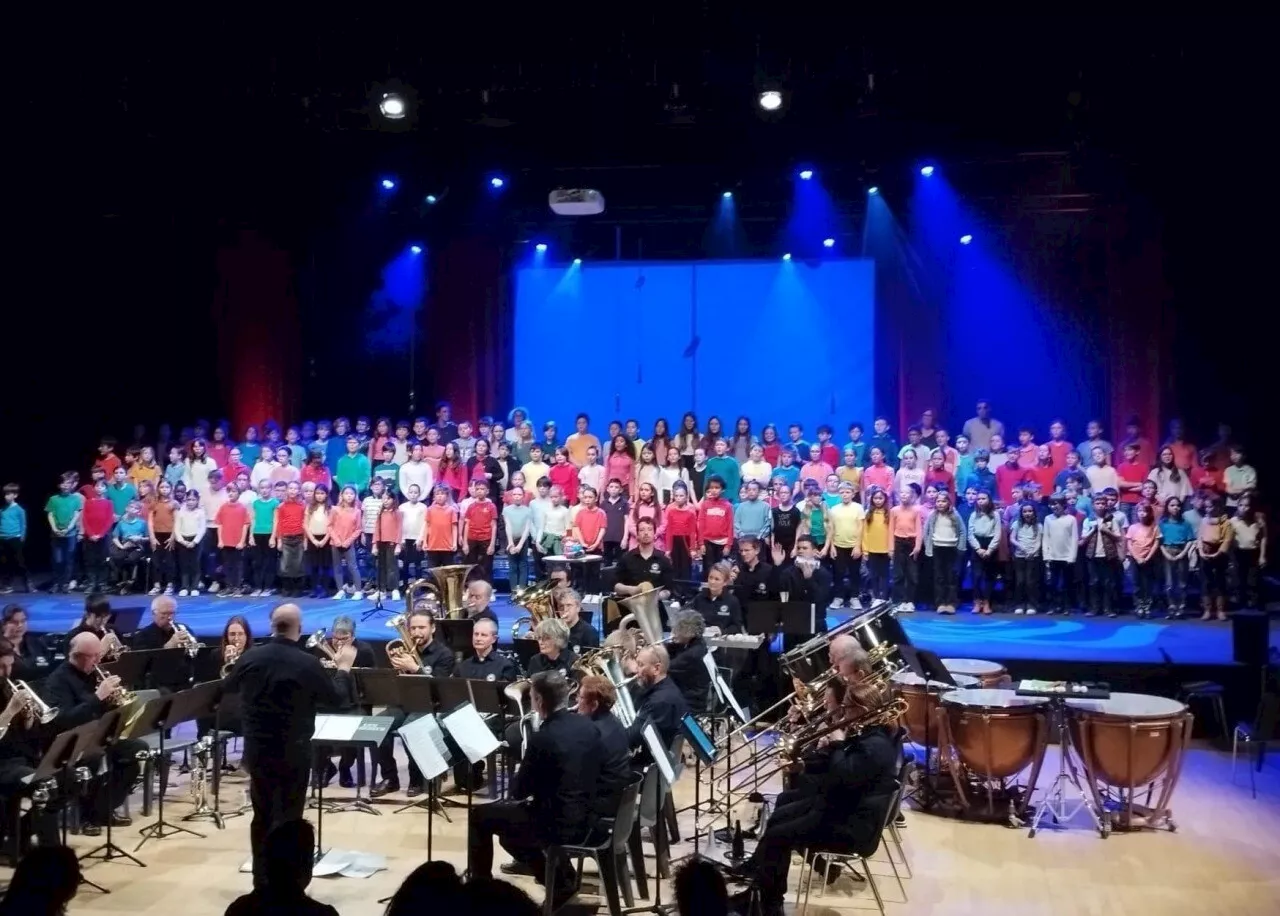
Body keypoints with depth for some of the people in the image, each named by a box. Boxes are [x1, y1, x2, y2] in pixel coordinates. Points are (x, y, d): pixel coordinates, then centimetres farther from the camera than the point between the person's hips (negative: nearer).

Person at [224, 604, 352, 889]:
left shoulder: (251, 657, -6)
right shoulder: (308, 663, -17)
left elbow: (228, 687, 14)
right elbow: (336, 698, -3)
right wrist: (343, 668, 11)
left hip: (257, 749, 4)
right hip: (294, 751, -4)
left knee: (262, 815, 15)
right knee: (288, 817, 5)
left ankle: (262, 880, 22)